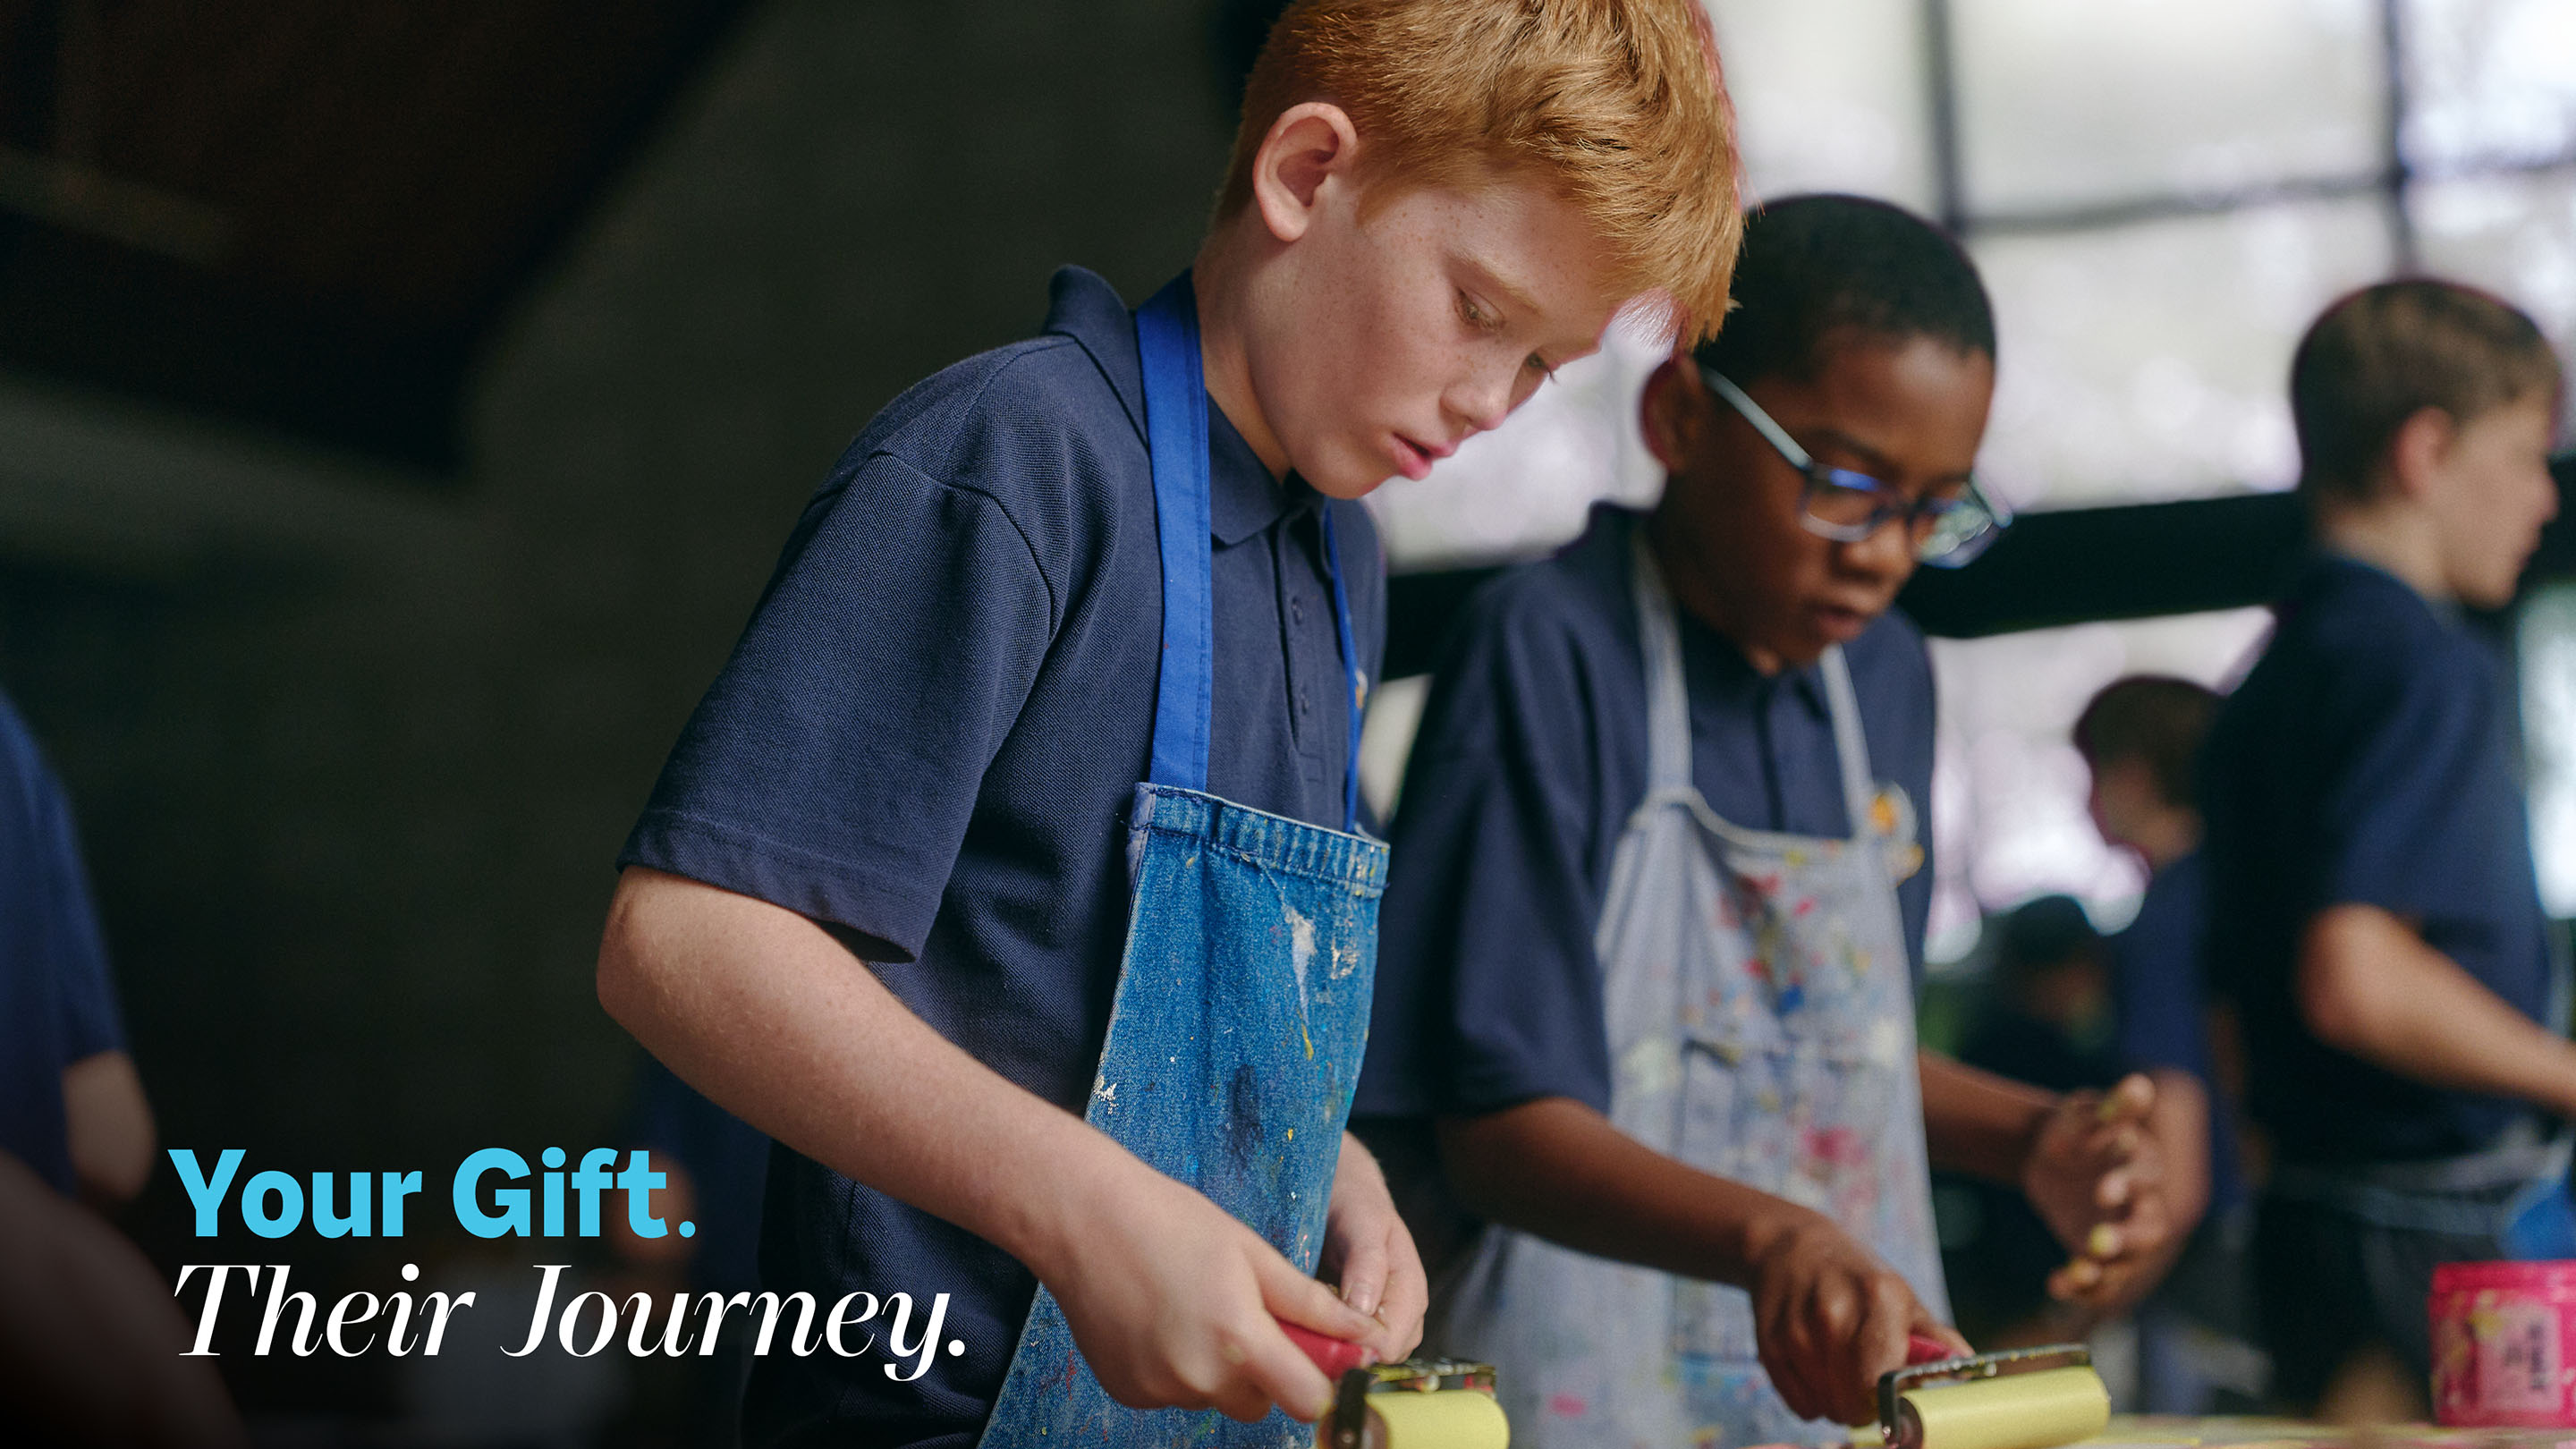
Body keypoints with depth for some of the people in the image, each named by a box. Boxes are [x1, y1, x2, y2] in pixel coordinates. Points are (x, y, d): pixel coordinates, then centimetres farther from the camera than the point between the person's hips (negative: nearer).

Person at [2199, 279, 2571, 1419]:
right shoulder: (2415, 661, -12)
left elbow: (2239, 997, 17)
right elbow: (2355, 977, -22)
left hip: (2308, 1202, 9)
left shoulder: (2275, 673, 15)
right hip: (2445, 1235, -9)